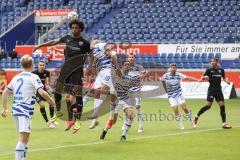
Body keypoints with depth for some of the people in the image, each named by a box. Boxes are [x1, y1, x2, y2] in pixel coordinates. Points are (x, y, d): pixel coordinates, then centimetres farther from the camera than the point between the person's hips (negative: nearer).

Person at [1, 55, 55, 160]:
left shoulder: (16, 77, 14)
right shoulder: (33, 77, -6)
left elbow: (5, 92, 16)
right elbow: (42, 92, -18)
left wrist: (5, 109, 21)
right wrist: (51, 101, -1)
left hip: (16, 109, 8)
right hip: (25, 111, -8)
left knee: (25, 137, 19)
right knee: (23, 138, -13)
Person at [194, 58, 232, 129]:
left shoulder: (221, 70, 6)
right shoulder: (209, 70, -4)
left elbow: (224, 78, 20)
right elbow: (203, 77, -5)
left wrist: (226, 81, -1)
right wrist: (204, 78, -28)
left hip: (219, 90, 4)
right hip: (211, 90, -4)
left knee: (222, 106, -2)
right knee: (208, 106, -7)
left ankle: (224, 123, 2)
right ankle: (197, 116, 14)